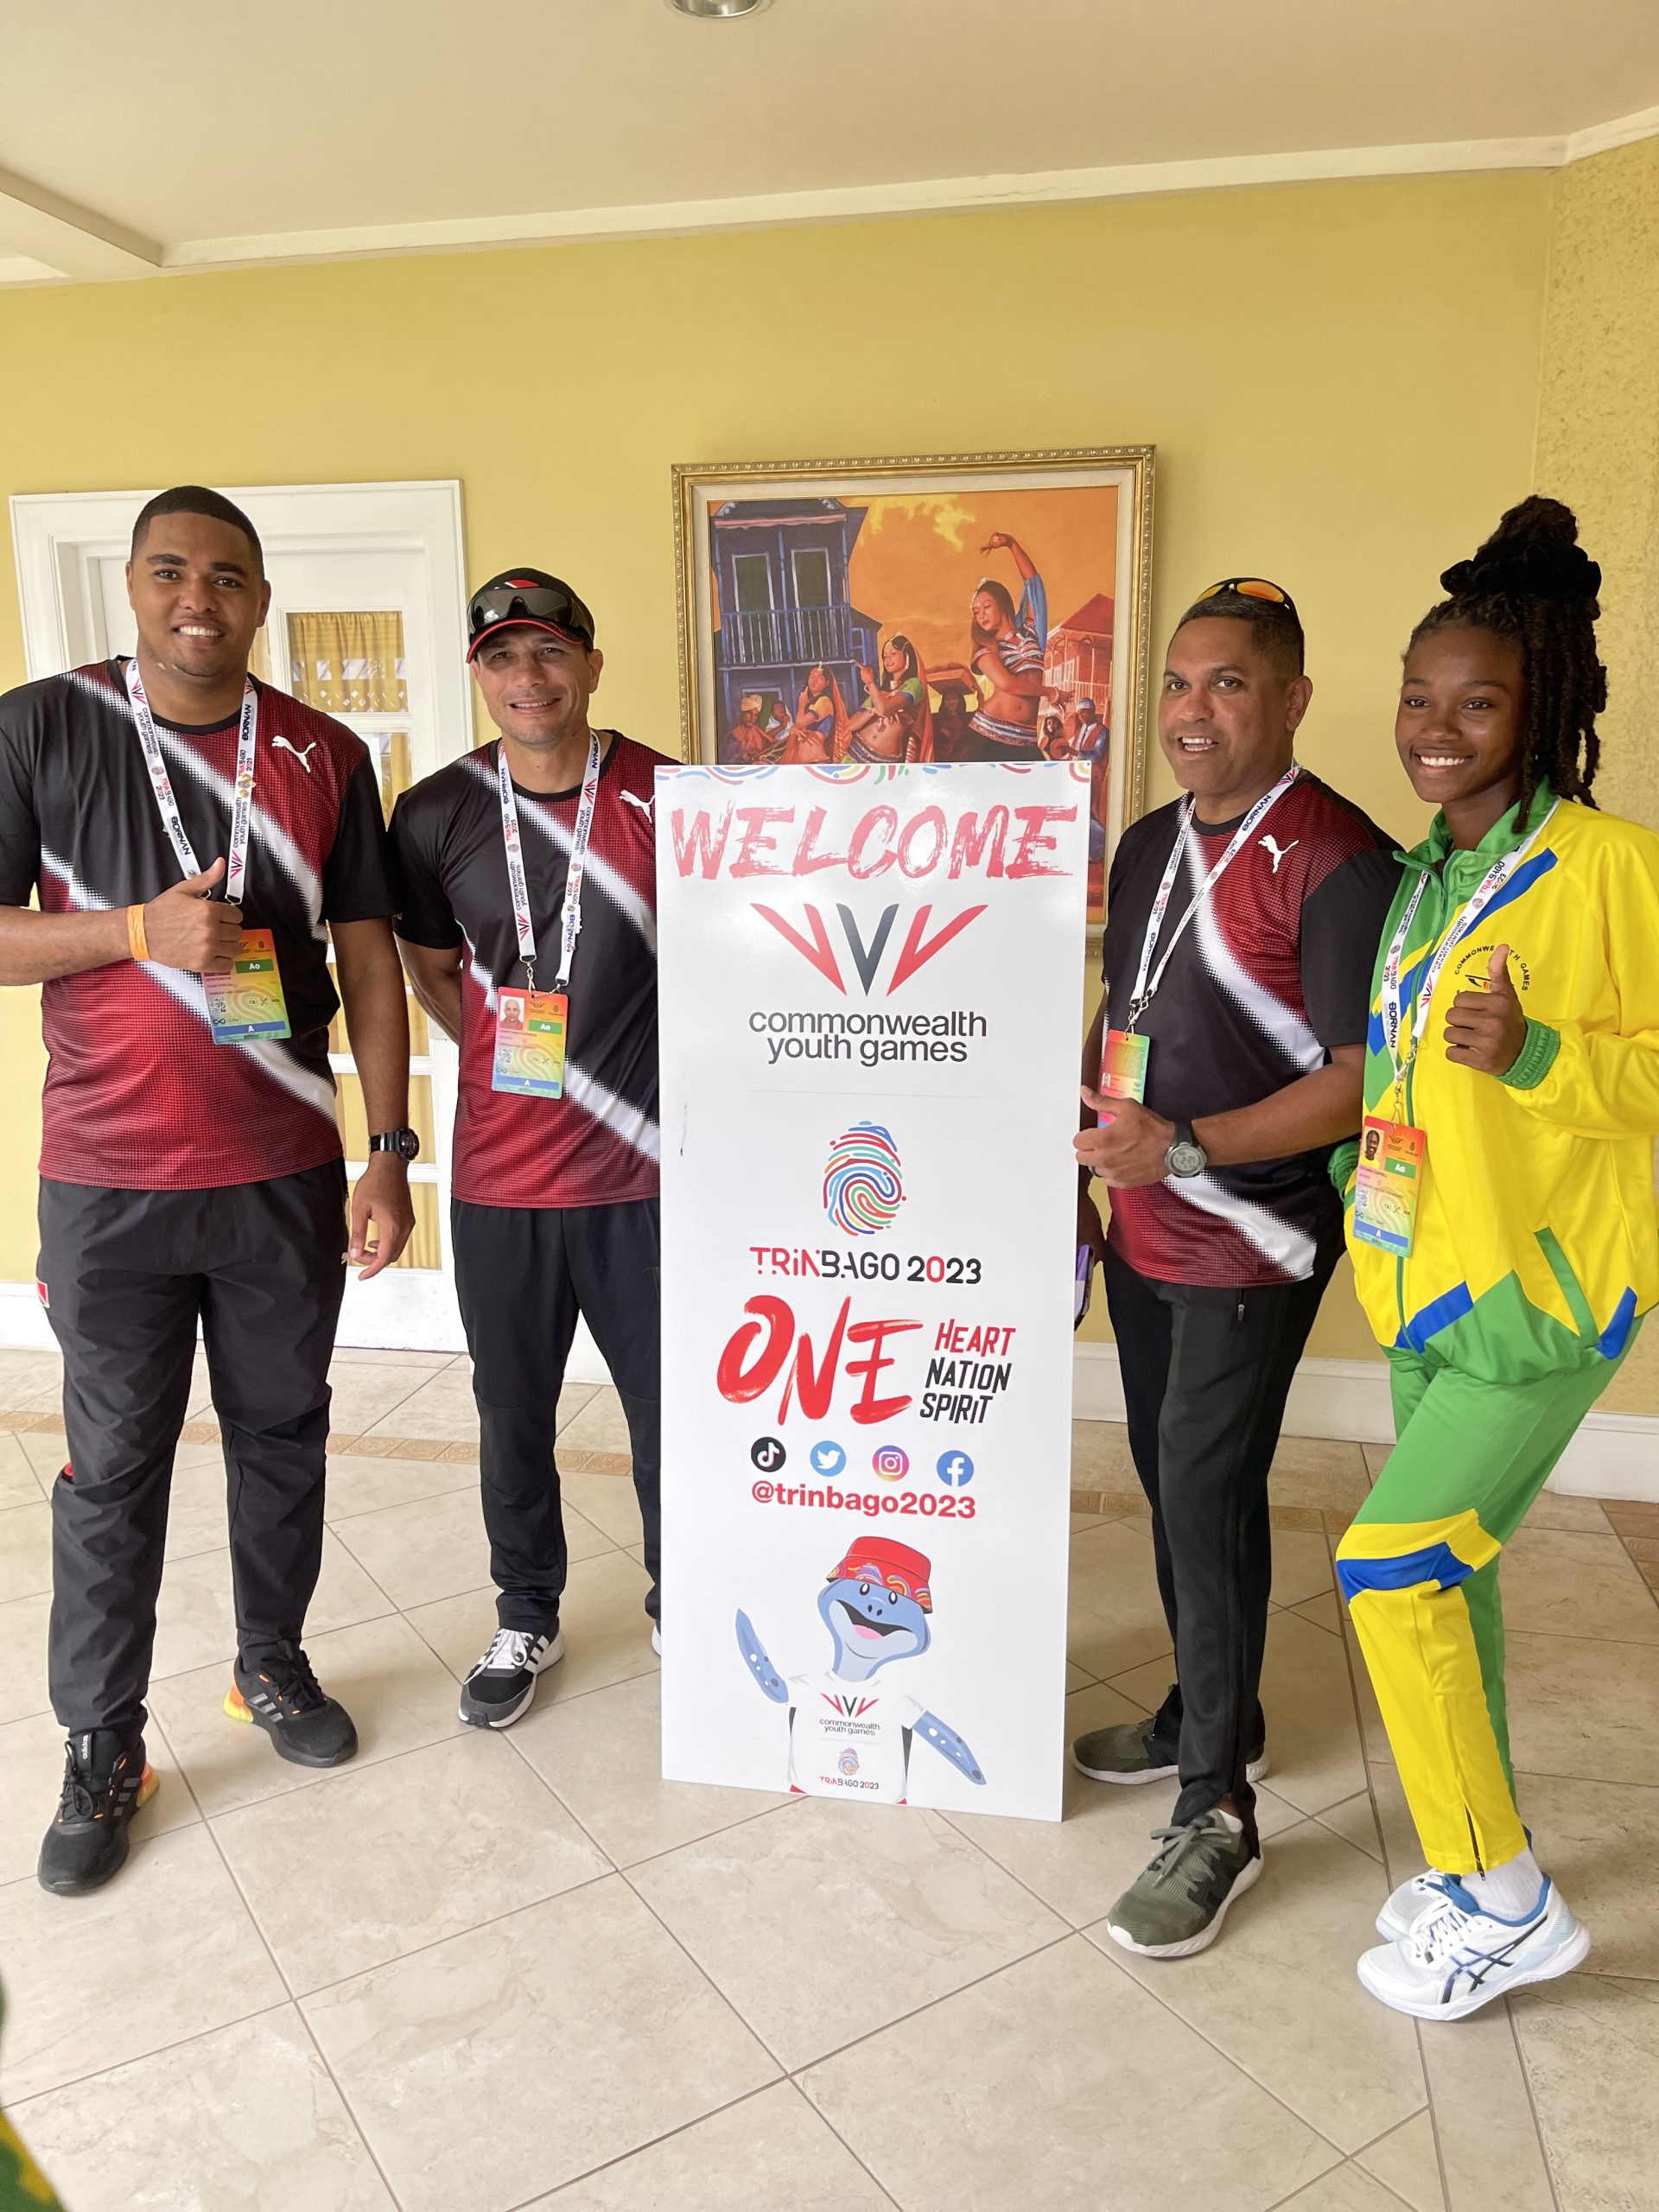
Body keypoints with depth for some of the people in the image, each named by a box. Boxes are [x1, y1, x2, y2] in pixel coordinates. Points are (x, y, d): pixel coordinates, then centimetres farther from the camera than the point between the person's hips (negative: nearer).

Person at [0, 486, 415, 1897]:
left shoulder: (325, 759, 3)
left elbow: (368, 959, 3)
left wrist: (391, 1151, -2)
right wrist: (138, 929, -19)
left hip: (285, 1176, 2)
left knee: (283, 1433, 15)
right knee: (115, 1466, 8)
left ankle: (272, 1664, 36)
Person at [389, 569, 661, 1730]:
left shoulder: (669, 801, -5)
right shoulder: (435, 816, 0)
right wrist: (514, 1066, 2)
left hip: (645, 1175, -1)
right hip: (499, 1179, 2)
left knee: (671, 1411, 11)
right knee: (513, 1417, 16)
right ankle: (528, 1622, 39)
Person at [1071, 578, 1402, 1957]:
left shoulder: (1338, 862, -16)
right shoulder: (1150, 847, 9)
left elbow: (1363, 1080, -19)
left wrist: (1185, 1145, -26)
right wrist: (1084, 1174, 13)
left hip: (1251, 1247, -8)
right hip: (1143, 1234, 8)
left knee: (1206, 1499, -4)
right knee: (1172, 1481, 17)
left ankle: (1218, 1816, 12)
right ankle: (1213, 1715, 38)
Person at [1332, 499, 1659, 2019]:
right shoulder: (1421, 879, 11)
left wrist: (1534, 1053, -26)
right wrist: (1368, 1178, 11)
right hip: (1430, 1276, 8)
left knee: (1392, 1563, -10)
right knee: (1446, 1566, 15)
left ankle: (1508, 1904, 12)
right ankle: (1484, 1867, 34)